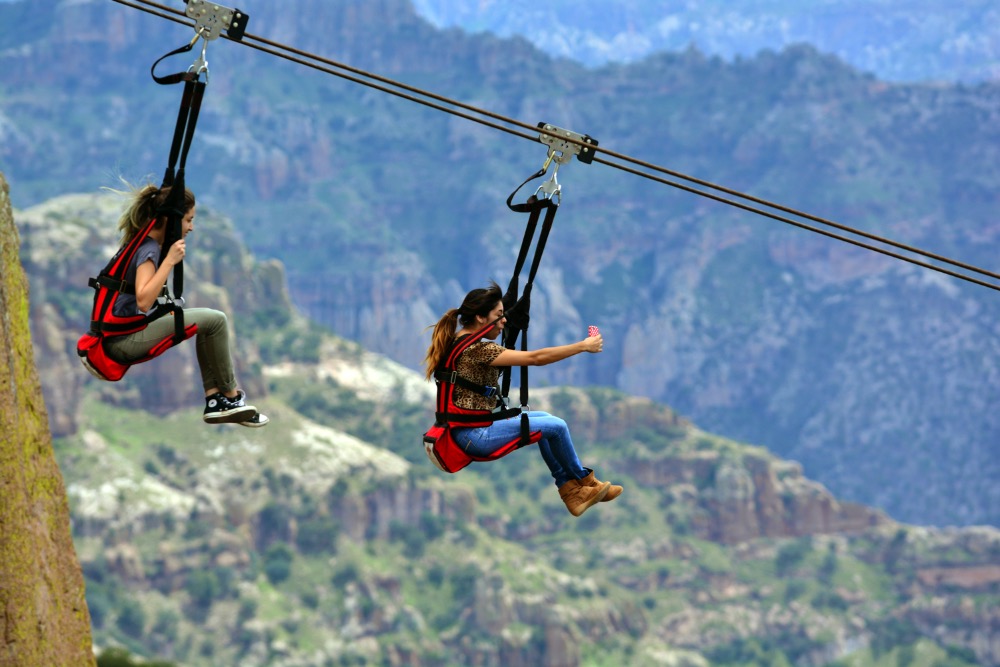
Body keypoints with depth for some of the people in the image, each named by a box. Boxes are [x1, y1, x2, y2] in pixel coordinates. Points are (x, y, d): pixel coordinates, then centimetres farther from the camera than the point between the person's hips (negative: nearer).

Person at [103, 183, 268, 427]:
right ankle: (231, 396, 4)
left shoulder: (139, 240, 12)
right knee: (215, 320, -11)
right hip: (124, 340, -10)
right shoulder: (149, 249, -17)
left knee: (208, 320, 18)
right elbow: (143, 301, -31)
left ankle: (215, 399, 9)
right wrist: (170, 260, -27)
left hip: (119, 336, 10)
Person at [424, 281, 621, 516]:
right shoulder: (477, 349, -20)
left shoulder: (458, 341, 8)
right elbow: (535, 358, -20)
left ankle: (570, 491, 16)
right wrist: (583, 346, -13)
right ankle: (585, 481, 19)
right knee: (556, 426, -6)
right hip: (474, 434, -11)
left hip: (472, 425, 11)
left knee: (542, 418, 19)